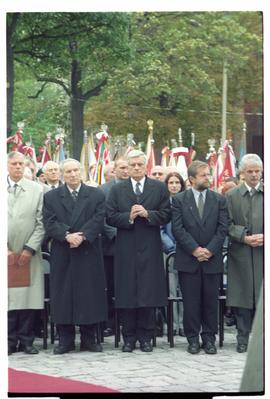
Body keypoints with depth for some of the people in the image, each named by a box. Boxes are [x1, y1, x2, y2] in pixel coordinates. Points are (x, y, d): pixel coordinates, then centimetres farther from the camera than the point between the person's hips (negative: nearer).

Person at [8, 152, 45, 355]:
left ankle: (26, 340, 9)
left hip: (29, 254, 0)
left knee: (29, 297, 0)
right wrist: (4, 248, -5)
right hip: (5, 254, 0)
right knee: (7, 298, 0)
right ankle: (10, 341, 8)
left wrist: (30, 248, -7)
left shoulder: (37, 189, 4)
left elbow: (41, 223, 1)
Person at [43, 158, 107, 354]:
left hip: (89, 253, 0)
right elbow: (50, 223, -2)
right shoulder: (51, 197, 8)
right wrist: (67, 236, -18)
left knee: (90, 294, 1)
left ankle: (89, 339, 10)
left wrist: (82, 236, -18)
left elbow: (98, 220, -4)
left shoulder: (96, 195, 7)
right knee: (63, 296, 2)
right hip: (62, 256, 1)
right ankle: (66, 340, 9)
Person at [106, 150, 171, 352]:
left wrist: (147, 214, -13)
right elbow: (110, 217, 2)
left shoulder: (159, 188, 8)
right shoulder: (117, 190, 9)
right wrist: (129, 217, -13)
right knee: (127, 294, 1)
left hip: (150, 249, 0)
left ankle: (146, 337, 9)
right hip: (126, 250, 0)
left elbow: (166, 215, 2)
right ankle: (129, 337, 9)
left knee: (149, 293, 0)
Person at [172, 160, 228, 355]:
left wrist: (209, 250, -10)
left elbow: (223, 228, 1)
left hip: (212, 259, 1)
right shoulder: (179, 199, 3)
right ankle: (193, 338, 11)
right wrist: (194, 249, -13)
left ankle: (209, 338, 14)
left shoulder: (219, 200, 7)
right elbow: (177, 229, -5)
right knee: (190, 301, 2)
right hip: (188, 259, -1)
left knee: (211, 300, 5)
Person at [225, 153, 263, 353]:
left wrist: (264, 236, -11)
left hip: (263, 253, 0)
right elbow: (228, 225, 2)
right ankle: (243, 337, 12)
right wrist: (244, 237, -12)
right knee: (242, 296, 3)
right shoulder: (232, 195, 7)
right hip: (241, 254, 0)